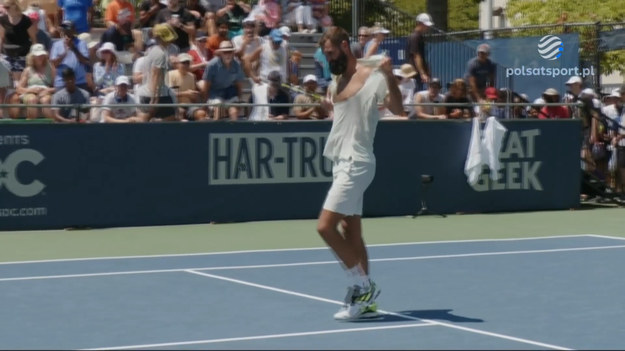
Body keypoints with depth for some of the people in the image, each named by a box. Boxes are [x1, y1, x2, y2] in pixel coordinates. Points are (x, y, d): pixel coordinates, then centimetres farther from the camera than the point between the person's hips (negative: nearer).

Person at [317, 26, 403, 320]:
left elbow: (397, 109, -23)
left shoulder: (371, 76, -11)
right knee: (351, 233, 9)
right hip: (342, 163, 9)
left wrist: (389, 76, -35)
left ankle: (363, 287, -5)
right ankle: (365, 299, 14)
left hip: (356, 163, -9)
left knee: (326, 227, -15)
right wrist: (327, 104, 11)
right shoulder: (337, 81, 14)